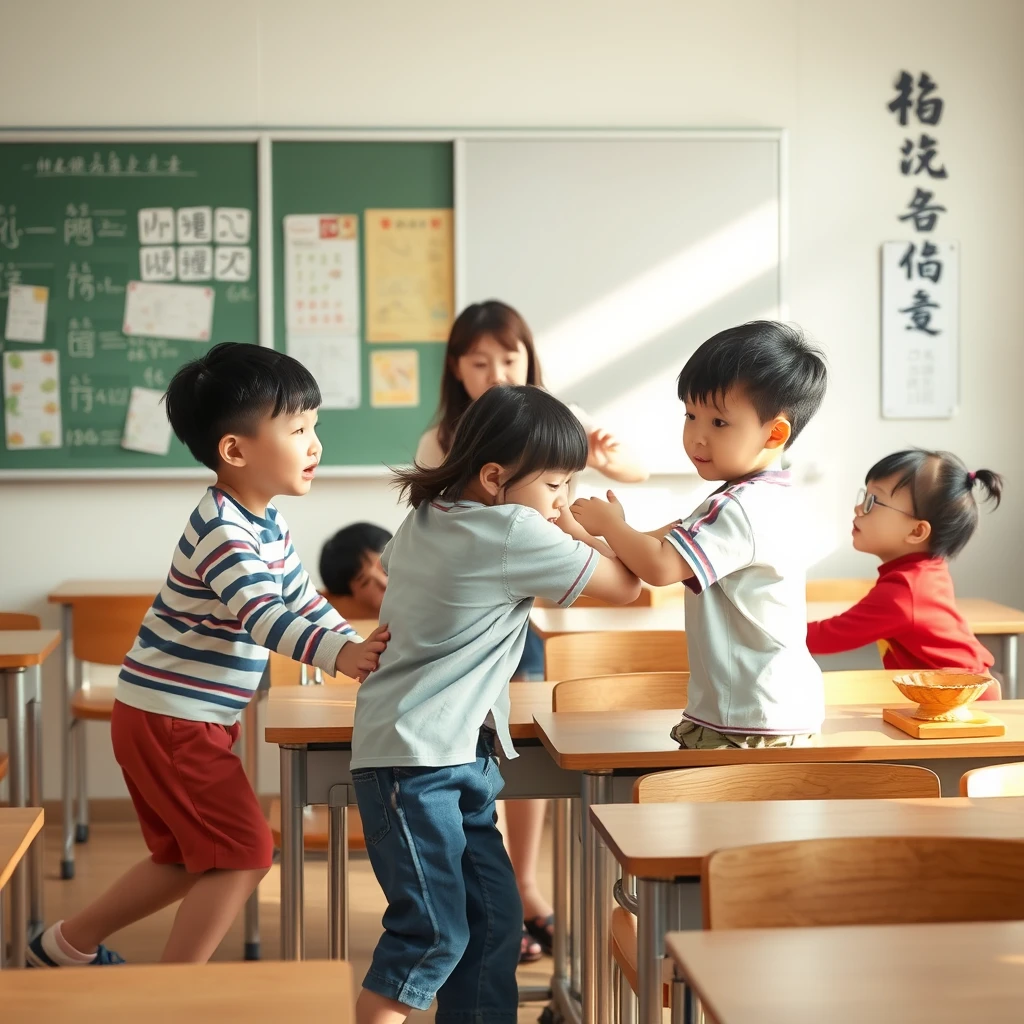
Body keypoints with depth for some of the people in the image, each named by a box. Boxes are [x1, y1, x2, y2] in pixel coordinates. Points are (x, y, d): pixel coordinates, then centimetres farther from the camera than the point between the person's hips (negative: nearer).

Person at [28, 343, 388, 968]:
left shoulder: (268, 524, 9)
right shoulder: (221, 531, -23)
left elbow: (303, 600, 10)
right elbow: (264, 616, -34)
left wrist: (359, 647, -4)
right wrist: (342, 654, -44)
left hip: (192, 720, 10)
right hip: (171, 720, -10)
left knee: (192, 858, 20)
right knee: (244, 853, -9)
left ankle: (67, 947, 34)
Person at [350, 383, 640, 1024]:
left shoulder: (428, 517, 8)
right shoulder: (514, 534, -18)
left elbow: (392, 563, 31)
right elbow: (625, 588, -12)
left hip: (461, 756, 10)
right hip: (413, 760, -10)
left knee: (495, 920, 9)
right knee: (432, 930, -9)